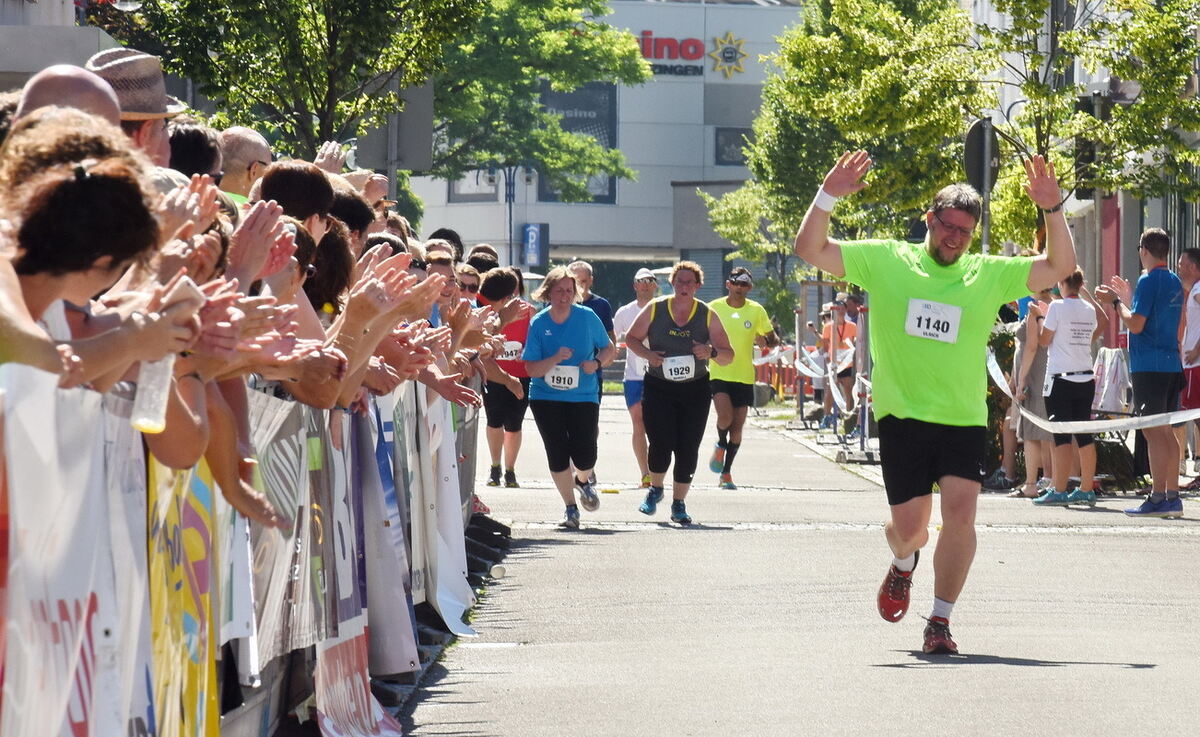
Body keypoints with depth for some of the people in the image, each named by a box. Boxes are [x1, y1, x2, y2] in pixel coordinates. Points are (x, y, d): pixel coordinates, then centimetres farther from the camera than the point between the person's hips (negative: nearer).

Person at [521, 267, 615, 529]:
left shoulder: (587, 317, -5)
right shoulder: (538, 323, -6)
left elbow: (609, 348, 7)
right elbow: (531, 369, -8)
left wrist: (597, 363, -14)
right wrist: (556, 358, -25)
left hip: (583, 397, 0)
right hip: (546, 397, 0)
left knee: (584, 455, -8)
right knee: (557, 455, -1)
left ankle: (582, 481, 30)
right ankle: (571, 508, 17)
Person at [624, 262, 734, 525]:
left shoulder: (708, 316, 0)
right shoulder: (654, 309, -1)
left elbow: (728, 356, 1)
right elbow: (631, 338, 8)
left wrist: (712, 352, -21)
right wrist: (648, 355, -12)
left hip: (695, 389, 1)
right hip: (658, 388, -1)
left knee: (688, 449, -2)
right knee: (660, 444, -10)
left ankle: (679, 503, 12)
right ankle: (655, 489, 19)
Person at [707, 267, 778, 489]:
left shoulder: (756, 311, 3)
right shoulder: (714, 308, 0)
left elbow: (774, 340, 8)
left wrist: (767, 341, -14)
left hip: (745, 376, 2)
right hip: (719, 373, -2)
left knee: (737, 426, 2)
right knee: (725, 416, -21)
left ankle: (726, 472, 15)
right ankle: (720, 445, 12)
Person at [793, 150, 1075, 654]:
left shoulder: (988, 274, 6)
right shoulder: (884, 260, 2)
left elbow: (1060, 266, 3)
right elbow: (810, 250, 0)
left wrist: (1053, 210, -10)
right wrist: (828, 197, -14)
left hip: (964, 419, 1)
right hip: (902, 417, -1)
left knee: (960, 513, -16)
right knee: (908, 527, 2)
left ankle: (940, 621, -3)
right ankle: (904, 565, 40)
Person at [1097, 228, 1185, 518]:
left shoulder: (1148, 281, -12)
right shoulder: (1175, 282, 15)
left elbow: (1136, 325, -16)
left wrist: (1116, 302, -4)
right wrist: (1128, 298, 27)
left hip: (1148, 367, -8)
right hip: (1171, 364, 8)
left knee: (1153, 432, -9)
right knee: (1166, 431, 11)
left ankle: (1157, 498, -12)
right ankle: (1172, 497, 11)